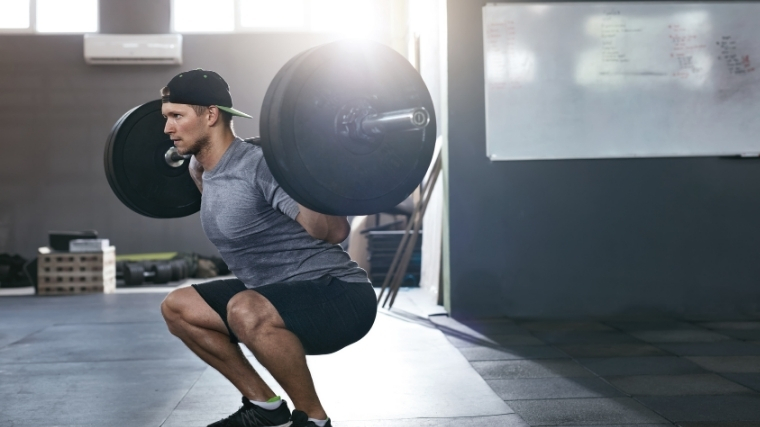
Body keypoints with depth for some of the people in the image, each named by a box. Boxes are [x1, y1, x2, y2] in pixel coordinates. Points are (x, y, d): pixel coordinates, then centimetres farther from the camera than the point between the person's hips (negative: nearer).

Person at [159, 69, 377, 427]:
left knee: (246, 311, -37)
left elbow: (334, 232, -30)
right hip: (280, 296, 9)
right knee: (177, 308, 10)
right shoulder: (212, 170, 6)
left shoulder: (259, 165, -22)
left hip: (339, 295, -9)